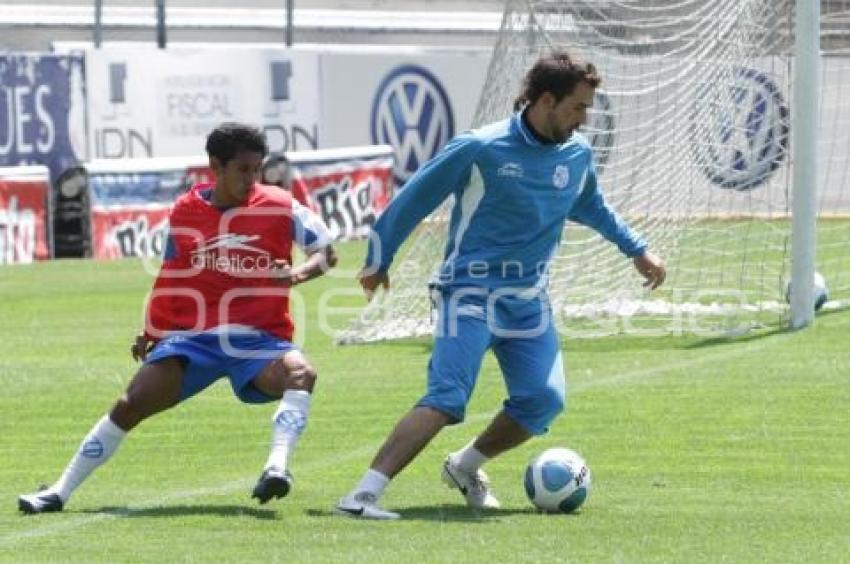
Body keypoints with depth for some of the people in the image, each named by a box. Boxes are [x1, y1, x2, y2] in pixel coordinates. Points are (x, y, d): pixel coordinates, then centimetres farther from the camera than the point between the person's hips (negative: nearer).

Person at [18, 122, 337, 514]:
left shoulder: (279, 207, -3)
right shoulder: (185, 212, 4)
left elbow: (326, 253, 4)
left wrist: (299, 273, -17)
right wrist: (152, 332, 19)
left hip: (259, 338, -2)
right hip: (193, 335, 2)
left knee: (301, 373, -34)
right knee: (131, 404, -10)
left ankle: (277, 467, -46)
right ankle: (59, 493, 0)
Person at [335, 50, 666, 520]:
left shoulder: (577, 154, 5)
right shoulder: (480, 149, -14)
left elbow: (591, 207, 29)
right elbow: (411, 200, -3)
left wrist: (637, 250, 32)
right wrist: (378, 260, 4)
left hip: (528, 300, 6)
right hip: (469, 292, -6)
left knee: (544, 400, -7)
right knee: (446, 399, -22)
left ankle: (465, 467, 18)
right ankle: (363, 494, -27)